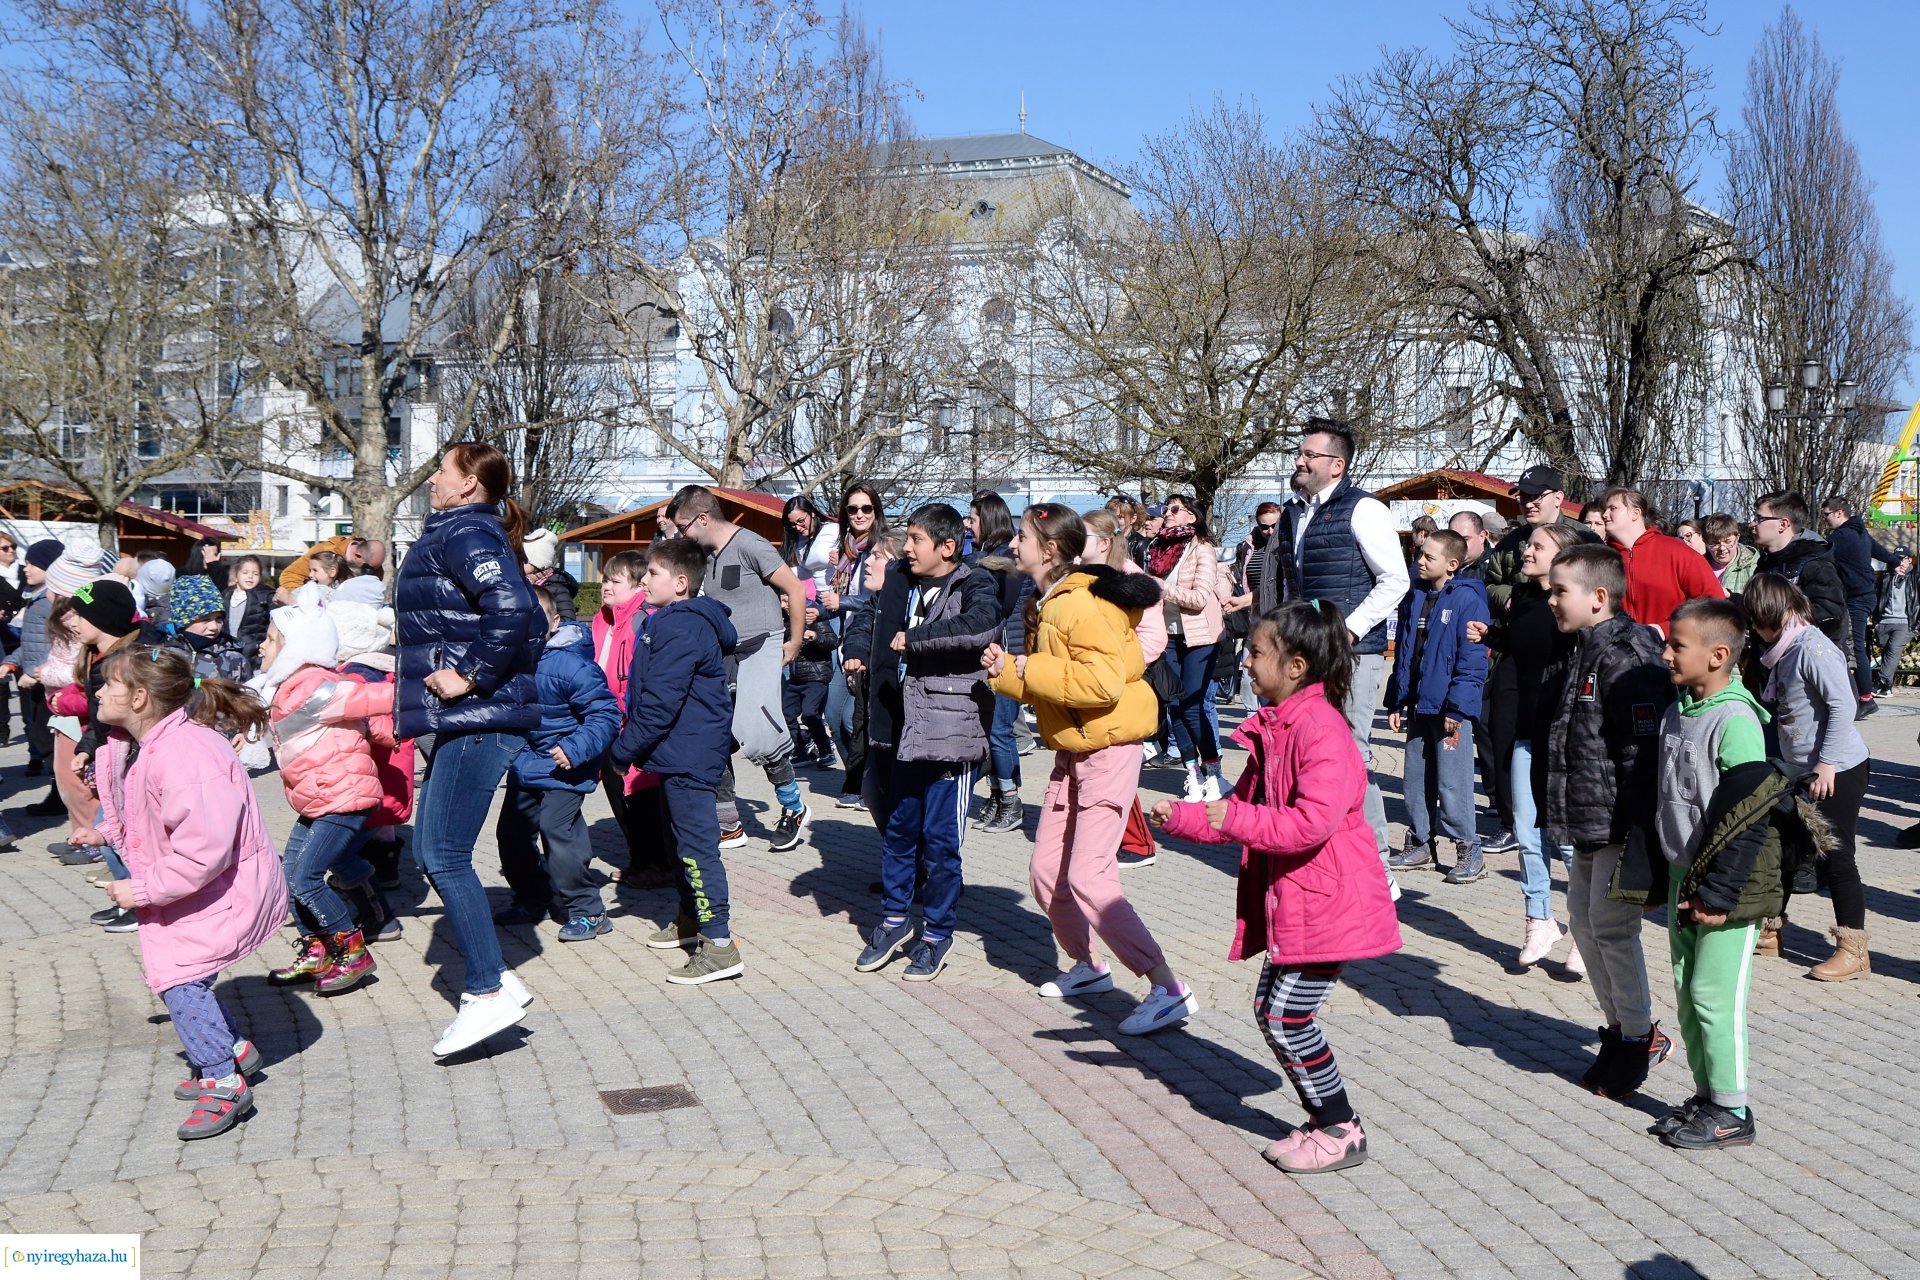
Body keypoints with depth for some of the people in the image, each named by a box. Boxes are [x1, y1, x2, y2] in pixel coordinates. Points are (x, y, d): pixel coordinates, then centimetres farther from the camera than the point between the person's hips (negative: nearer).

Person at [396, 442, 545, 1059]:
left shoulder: (462, 534, -12)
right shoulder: (477, 534, 19)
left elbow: (512, 607, -28)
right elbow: (528, 615, 20)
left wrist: (471, 674, -20)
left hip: (476, 717, -11)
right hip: (465, 717, 11)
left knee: (444, 855, -8)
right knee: (431, 850, 13)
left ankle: (490, 994, -2)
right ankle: (493, 977, 17)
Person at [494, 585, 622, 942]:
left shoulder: (571, 664, -20)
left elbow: (605, 714, -18)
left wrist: (575, 748, -26)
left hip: (562, 769, -8)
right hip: (524, 765, 8)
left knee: (556, 831, -16)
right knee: (511, 832, 14)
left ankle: (586, 911, -5)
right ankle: (532, 900, 34)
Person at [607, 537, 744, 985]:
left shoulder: (680, 629, -20)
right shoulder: (674, 621, 15)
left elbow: (660, 702, -24)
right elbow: (651, 692, 22)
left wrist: (624, 748, -15)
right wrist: (632, 743, 19)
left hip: (687, 753, -11)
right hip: (682, 751, 11)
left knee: (697, 844, -11)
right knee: (684, 836, 22)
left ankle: (719, 947, -10)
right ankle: (691, 918, 37)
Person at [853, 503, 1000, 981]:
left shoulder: (974, 586, -9)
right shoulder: (901, 580, 9)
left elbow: (981, 625, -32)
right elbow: (881, 645, 22)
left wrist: (912, 639, -23)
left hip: (951, 731, -6)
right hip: (905, 732, 6)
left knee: (940, 839, 1)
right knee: (898, 829, 16)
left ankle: (936, 935, 15)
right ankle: (894, 920, 31)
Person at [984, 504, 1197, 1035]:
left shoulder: (1083, 603, -20)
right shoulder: (1046, 604, 11)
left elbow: (1103, 682, -32)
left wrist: (1031, 669, -23)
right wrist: (1004, 670, 0)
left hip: (1107, 749, -10)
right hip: (1070, 752, 10)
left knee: (1088, 878, -15)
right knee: (1047, 871, 13)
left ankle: (1169, 989, -12)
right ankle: (1087, 966, 33)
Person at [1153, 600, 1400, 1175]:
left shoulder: (1320, 727, -19)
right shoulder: (1274, 727, 12)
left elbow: (1313, 821, -29)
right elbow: (1247, 809, 21)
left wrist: (1236, 818, -28)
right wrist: (1182, 819, 13)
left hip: (1328, 904, -10)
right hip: (1291, 903, 10)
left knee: (1290, 1017, -6)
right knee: (1270, 1011, 13)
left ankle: (1342, 1132, 9)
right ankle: (1326, 1118, 25)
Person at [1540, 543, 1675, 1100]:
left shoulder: (1626, 659, -18)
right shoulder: (1587, 652, 14)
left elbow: (1643, 754, -22)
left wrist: (1637, 839, -23)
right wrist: (1571, 820, 23)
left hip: (1621, 823, -10)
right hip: (1588, 824, 10)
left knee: (1611, 926, -5)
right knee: (1584, 921, 13)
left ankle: (1640, 1037, 11)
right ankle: (1620, 1029, 26)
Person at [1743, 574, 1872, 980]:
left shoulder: (1812, 648, -17)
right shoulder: (1783, 653, 11)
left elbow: (1843, 705, -23)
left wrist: (1826, 763, -23)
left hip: (1838, 772, -9)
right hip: (1802, 773, 9)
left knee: (1835, 858, -5)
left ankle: (1854, 950, 2)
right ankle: (1771, 930, 28)